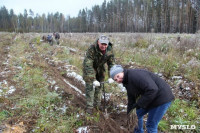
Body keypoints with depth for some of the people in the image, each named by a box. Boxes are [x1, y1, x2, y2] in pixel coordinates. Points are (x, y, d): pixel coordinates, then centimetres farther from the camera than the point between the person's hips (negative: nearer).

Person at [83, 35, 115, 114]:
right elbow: (88, 65, -39)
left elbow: (111, 63, -13)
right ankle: (89, 106, 10)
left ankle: (97, 103, 30)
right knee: (90, 86, -6)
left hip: (100, 68, 5)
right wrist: (93, 80, -43)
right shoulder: (91, 49, -37)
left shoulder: (109, 50, -22)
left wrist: (111, 77, -22)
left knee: (99, 86, 12)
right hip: (89, 68, -4)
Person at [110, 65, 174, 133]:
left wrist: (139, 104, -26)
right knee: (138, 114, 21)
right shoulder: (127, 82, 5)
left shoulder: (135, 75, -26)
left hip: (162, 97, -9)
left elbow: (152, 89, -33)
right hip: (151, 98, 10)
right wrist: (129, 114, 10)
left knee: (151, 125, -2)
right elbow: (131, 100, 11)